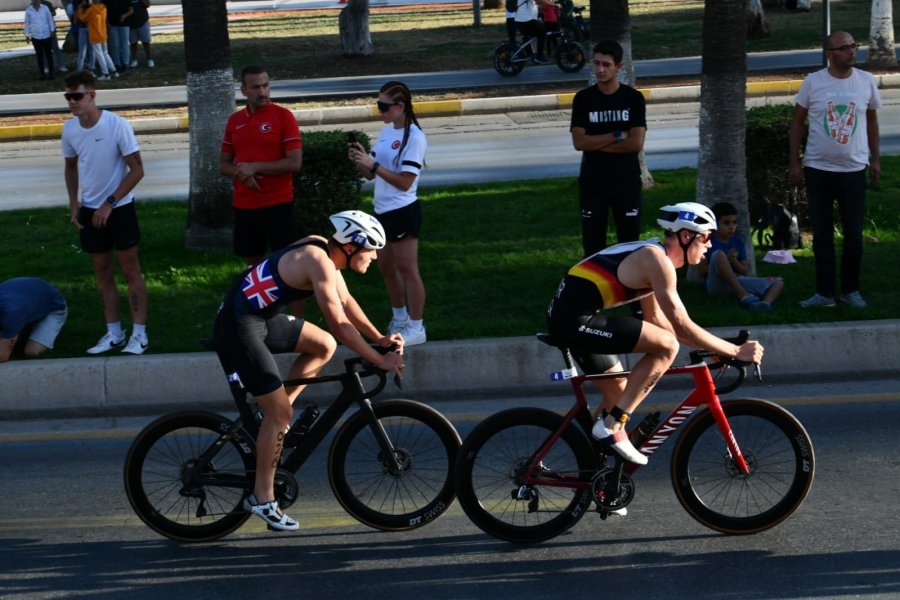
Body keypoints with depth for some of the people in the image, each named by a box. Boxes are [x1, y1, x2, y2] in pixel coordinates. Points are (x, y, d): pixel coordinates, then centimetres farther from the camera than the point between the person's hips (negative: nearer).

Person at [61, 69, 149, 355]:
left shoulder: (117, 125, -19)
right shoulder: (69, 129, -3)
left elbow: (137, 170, -15)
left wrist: (109, 203, -18)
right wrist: (74, 203, 3)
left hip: (120, 208, -5)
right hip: (90, 211, 5)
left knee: (130, 270, 1)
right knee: (103, 271, 11)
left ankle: (139, 333, 6)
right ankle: (114, 333, 19)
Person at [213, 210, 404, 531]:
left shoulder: (323, 250, 7)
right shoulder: (318, 263, -21)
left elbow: (346, 302, 18)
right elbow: (340, 325, -24)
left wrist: (381, 338, 12)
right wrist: (381, 361, -18)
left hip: (262, 317, 10)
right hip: (239, 328, -10)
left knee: (324, 346, 15)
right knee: (281, 413, -7)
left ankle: (273, 412, 15)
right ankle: (262, 498, 4)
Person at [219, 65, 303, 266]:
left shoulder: (283, 116, -7)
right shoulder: (234, 121, 8)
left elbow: (295, 163, -13)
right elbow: (223, 164, 13)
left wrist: (255, 167, -17)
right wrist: (241, 173, -9)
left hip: (278, 204, -5)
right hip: (244, 205, 5)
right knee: (252, 261, 12)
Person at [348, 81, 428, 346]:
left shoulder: (414, 137, -15)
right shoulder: (386, 132, 10)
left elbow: (405, 182, -20)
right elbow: (371, 174, 12)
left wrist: (372, 164, -22)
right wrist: (359, 160, -8)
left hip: (403, 212, -9)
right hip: (382, 211, 9)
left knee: (407, 269, -3)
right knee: (386, 267, 18)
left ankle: (416, 328, 4)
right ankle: (400, 318, 33)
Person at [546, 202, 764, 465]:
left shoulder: (650, 255, 18)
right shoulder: (657, 260, -13)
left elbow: (655, 319, 25)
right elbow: (682, 327, -16)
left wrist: (711, 345, 22)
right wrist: (736, 351, -10)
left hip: (566, 316, 11)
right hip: (575, 319, -11)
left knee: (619, 393, 21)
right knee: (666, 346, -15)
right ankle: (612, 425, -11)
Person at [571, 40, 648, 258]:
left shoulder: (633, 98, -2)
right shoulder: (583, 99, 0)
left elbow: (636, 143, -10)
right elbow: (579, 142, -9)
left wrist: (596, 144, -9)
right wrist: (617, 136, -12)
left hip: (626, 182, -1)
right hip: (592, 183, 1)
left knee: (629, 243, 2)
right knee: (592, 243, 2)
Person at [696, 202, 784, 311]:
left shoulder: (738, 242, 15)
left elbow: (744, 271, 14)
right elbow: (702, 271, -4)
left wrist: (734, 261, -8)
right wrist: (725, 261, -13)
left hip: (738, 281, 5)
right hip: (716, 284, -5)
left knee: (778, 282, -10)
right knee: (719, 254, -33)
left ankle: (766, 302, -47)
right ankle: (744, 296, -40)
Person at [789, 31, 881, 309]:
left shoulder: (866, 81, 0)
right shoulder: (813, 82, -5)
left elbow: (871, 120, 12)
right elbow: (797, 122, 3)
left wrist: (876, 159, 11)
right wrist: (794, 163, -1)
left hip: (854, 170, 1)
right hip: (818, 170, -1)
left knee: (854, 235, 4)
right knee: (822, 234, 5)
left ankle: (850, 290, 19)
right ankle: (824, 293, 12)